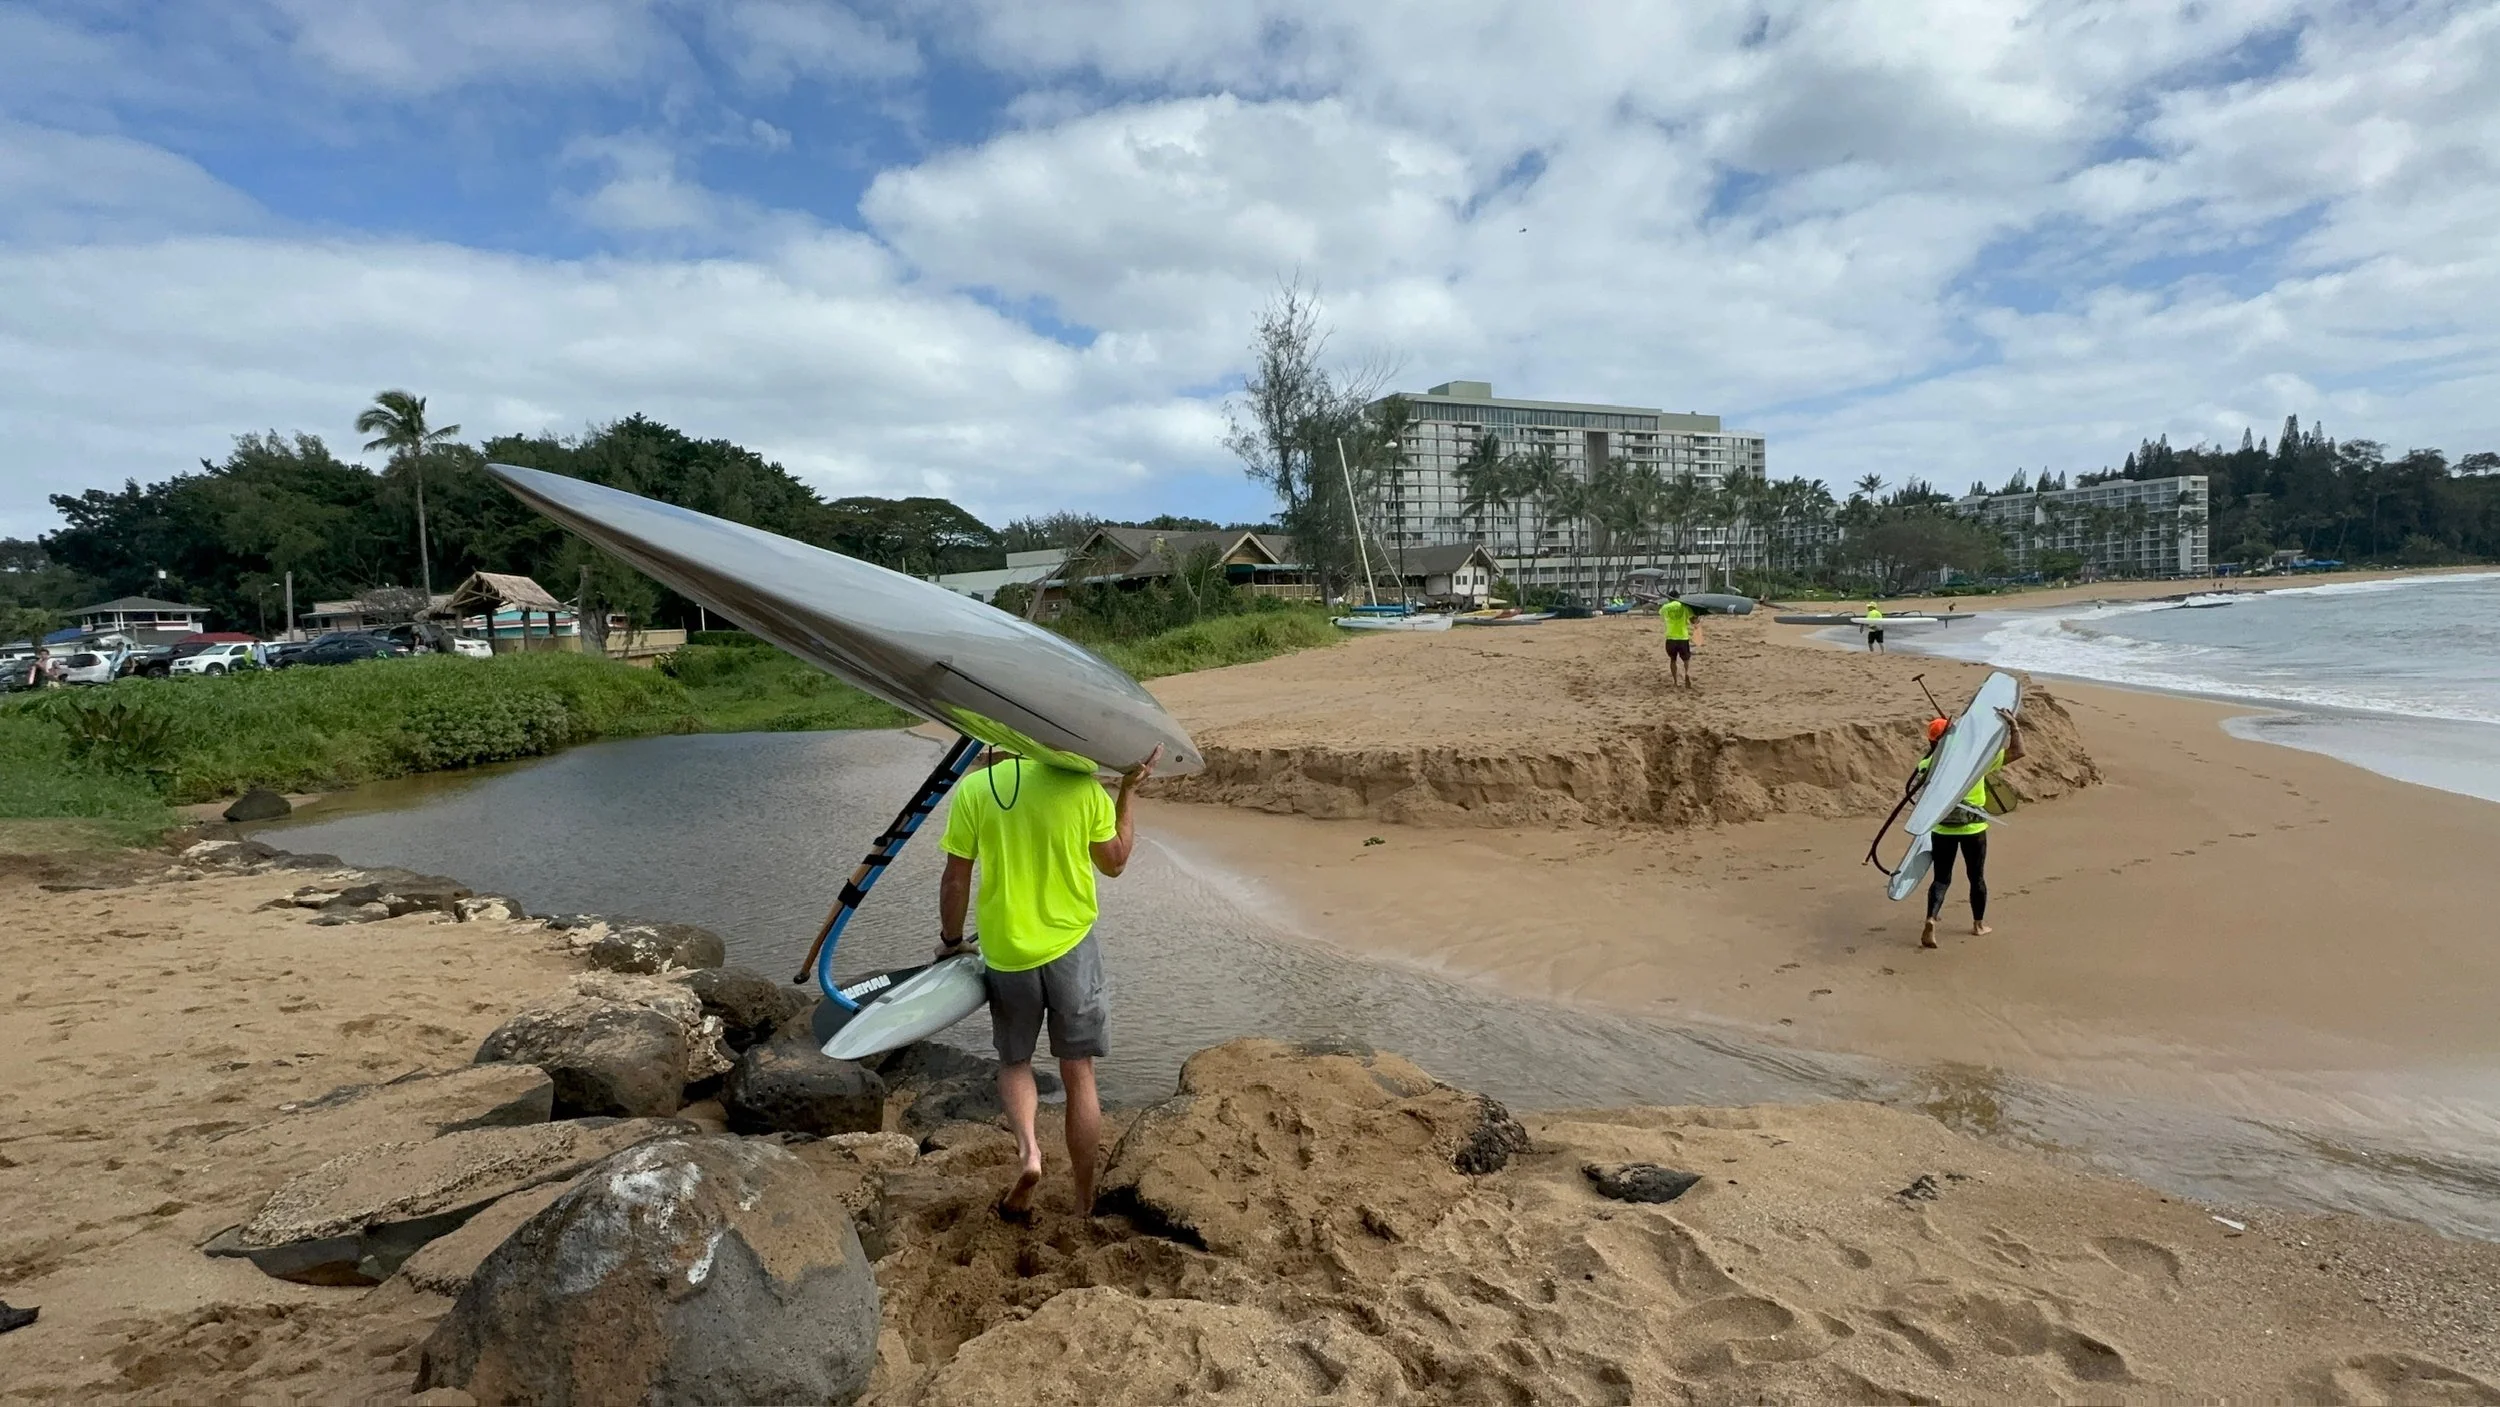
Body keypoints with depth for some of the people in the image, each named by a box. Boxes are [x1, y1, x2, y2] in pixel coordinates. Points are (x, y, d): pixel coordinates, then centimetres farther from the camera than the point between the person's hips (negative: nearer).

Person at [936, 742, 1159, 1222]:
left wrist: (950, 940, 12)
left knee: (1014, 1062, 23)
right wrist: (1129, 791, 8)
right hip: (1072, 948, 0)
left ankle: (1027, 1149, -2)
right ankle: (1084, 1202, 22)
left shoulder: (974, 788, -10)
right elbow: (1114, 863, 3)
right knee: (1078, 1075, 13)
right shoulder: (1082, 786, -11)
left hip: (1006, 952, 0)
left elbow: (956, 878, -4)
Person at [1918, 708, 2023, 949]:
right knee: (1977, 877, 17)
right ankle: (1979, 924, 33)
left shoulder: (1927, 765, -7)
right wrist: (2013, 724, 0)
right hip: (1973, 829, -1)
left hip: (1941, 829, 1)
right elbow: (2018, 752, -7)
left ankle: (1930, 921, -14)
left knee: (1941, 878, 8)